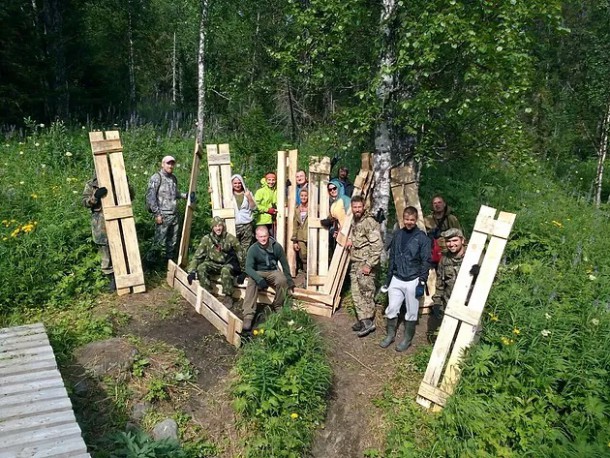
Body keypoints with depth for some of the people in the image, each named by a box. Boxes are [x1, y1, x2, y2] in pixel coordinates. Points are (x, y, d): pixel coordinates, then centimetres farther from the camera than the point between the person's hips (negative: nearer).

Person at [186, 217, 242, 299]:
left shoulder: (231, 238, -12)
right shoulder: (206, 239, -6)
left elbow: (240, 254, -5)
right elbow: (197, 256, -5)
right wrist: (192, 271, -15)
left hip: (228, 264, -3)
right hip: (213, 264, 3)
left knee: (226, 271, -37)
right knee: (201, 268, -27)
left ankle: (228, 297, -20)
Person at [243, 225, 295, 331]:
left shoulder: (276, 246, -8)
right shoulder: (253, 249, -13)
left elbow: (284, 264, 3)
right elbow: (248, 267, -21)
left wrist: (289, 279, 6)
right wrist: (259, 279, -38)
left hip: (272, 272, 1)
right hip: (258, 273, -1)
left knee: (282, 280, -32)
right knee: (251, 283, -34)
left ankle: (278, 308, -8)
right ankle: (248, 316, -38)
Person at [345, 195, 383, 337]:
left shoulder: (370, 222, -15)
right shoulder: (354, 221, 12)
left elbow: (377, 246, -20)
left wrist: (369, 265, -20)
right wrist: (350, 239, 11)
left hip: (365, 264, -9)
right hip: (354, 263, 9)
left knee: (366, 293, -3)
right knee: (356, 293, 10)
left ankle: (368, 322, 7)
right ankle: (363, 320, 20)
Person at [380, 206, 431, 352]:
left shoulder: (422, 237, -7)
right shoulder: (398, 235, 6)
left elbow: (426, 261, -7)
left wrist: (422, 282, -11)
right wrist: (389, 277, 11)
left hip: (412, 281, -4)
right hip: (396, 279, 4)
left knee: (411, 312, 8)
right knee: (391, 309, 7)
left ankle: (407, 339, 23)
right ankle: (390, 335, 24)